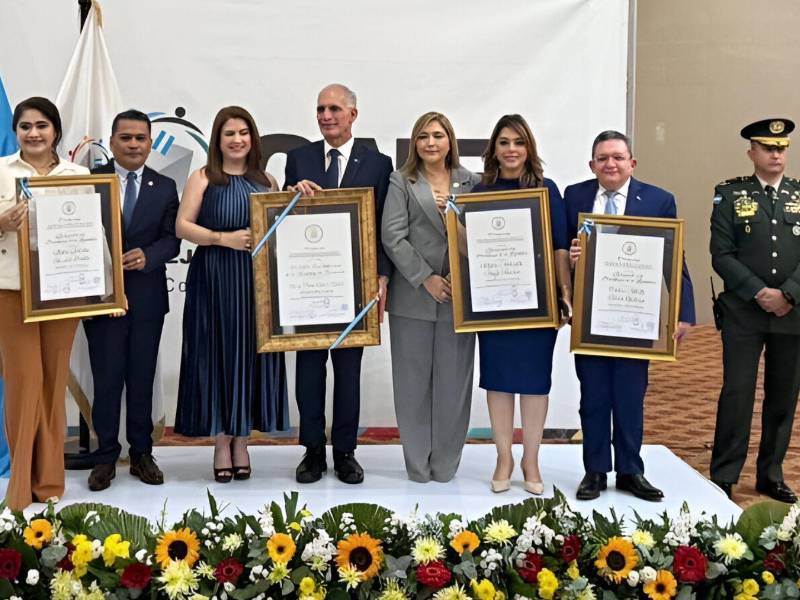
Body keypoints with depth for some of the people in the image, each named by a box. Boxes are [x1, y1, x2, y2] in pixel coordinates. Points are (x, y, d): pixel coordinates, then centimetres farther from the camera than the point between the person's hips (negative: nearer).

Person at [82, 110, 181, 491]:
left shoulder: (165, 187, 6)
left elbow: (172, 240, 0)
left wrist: (147, 255, -19)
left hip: (147, 298, 2)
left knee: (142, 379, 10)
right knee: (106, 380, 3)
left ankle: (142, 454, 21)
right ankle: (105, 457, 15)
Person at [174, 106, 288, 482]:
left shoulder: (265, 180, 13)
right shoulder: (202, 178, 5)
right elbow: (182, 226, -3)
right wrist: (225, 238, -13)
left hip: (256, 280, 3)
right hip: (214, 280, -2)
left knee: (252, 355, 3)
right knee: (217, 356, 1)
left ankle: (241, 441, 15)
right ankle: (221, 443, 11)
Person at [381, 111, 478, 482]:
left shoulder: (471, 182, 11)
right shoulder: (401, 183, 5)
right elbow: (393, 237, -4)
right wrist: (426, 279, -12)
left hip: (459, 295, 1)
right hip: (413, 296, -1)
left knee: (453, 380, 4)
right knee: (414, 380, 4)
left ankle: (446, 462, 17)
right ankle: (417, 462, 15)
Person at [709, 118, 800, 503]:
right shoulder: (730, 195, 2)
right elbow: (721, 256, -5)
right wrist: (759, 293, -14)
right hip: (743, 313, -3)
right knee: (737, 394, -3)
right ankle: (723, 478, 7)